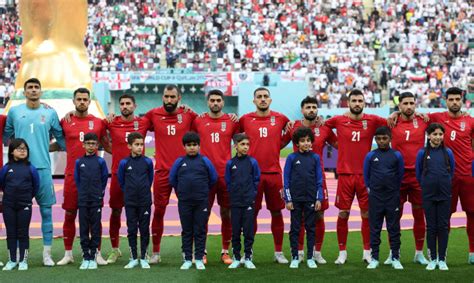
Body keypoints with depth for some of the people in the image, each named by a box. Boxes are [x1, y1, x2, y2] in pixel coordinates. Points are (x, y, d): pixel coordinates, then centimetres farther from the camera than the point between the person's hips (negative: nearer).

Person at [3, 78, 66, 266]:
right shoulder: (14, 111, 7)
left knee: (46, 210, 1)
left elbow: (60, 138, 13)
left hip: (43, 168, 0)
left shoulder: (50, 113, 7)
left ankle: (47, 253, 7)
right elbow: (6, 136, 15)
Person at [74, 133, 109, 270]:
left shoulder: (100, 161, -1)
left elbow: (104, 178, 6)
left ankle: (93, 257, 8)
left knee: (95, 229, 2)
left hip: (96, 201, -1)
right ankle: (85, 257, 10)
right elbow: (77, 179, 11)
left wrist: (100, 193, 7)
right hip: (83, 200, 1)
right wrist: (83, 192, 10)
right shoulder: (79, 162, 3)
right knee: (84, 229, 4)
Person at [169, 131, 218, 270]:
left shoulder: (205, 161, -1)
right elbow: (172, 179, 10)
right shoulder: (179, 162, 0)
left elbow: (213, 178, 7)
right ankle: (187, 259, 14)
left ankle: (199, 259, 12)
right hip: (184, 202, 1)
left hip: (202, 202, -1)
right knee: (186, 231, 8)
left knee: (200, 231, 4)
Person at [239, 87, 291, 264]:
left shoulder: (280, 118, 4)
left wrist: (279, 146, 11)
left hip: (274, 172, 1)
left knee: (276, 212, 6)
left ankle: (279, 252, 16)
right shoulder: (245, 119, 2)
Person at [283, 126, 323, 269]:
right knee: (295, 229, 5)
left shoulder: (315, 158, 2)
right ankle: (295, 258, 12)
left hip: (311, 199, 1)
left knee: (310, 228, 6)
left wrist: (319, 199, -1)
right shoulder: (292, 158, -2)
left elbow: (319, 179, 4)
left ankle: (310, 258, 14)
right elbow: (286, 179, -1)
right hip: (295, 199, -1)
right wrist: (288, 200, -5)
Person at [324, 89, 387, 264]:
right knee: (343, 213, 2)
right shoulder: (339, 120, 2)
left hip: (365, 174, 0)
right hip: (345, 174, 0)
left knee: (367, 213, 4)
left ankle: (367, 252, 15)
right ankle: (342, 252, 12)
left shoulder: (372, 120, 2)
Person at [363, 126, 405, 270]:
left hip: (393, 197, 0)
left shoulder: (397, 155, -1)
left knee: (394, 228, 4)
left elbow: (400, 175, 8)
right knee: (375, 228, 5)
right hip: (375, 197, 0)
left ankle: (395, 258, 10)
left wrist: (394, 190, 10)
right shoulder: (370, 156, 0)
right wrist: (370, 188, 10)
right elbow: (366, 175, 10)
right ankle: (374, 258, 12)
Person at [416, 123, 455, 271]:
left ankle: (442, 259, 11)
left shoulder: (448, 152, 1)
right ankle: (432, 259, 12)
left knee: (443, 226, 3)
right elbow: (418, 174, 8)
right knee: (431, 226, 5)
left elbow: (451, 172, 12)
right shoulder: (422, 153, -2)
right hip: (429, 195, -1)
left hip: (444, 195, 1)